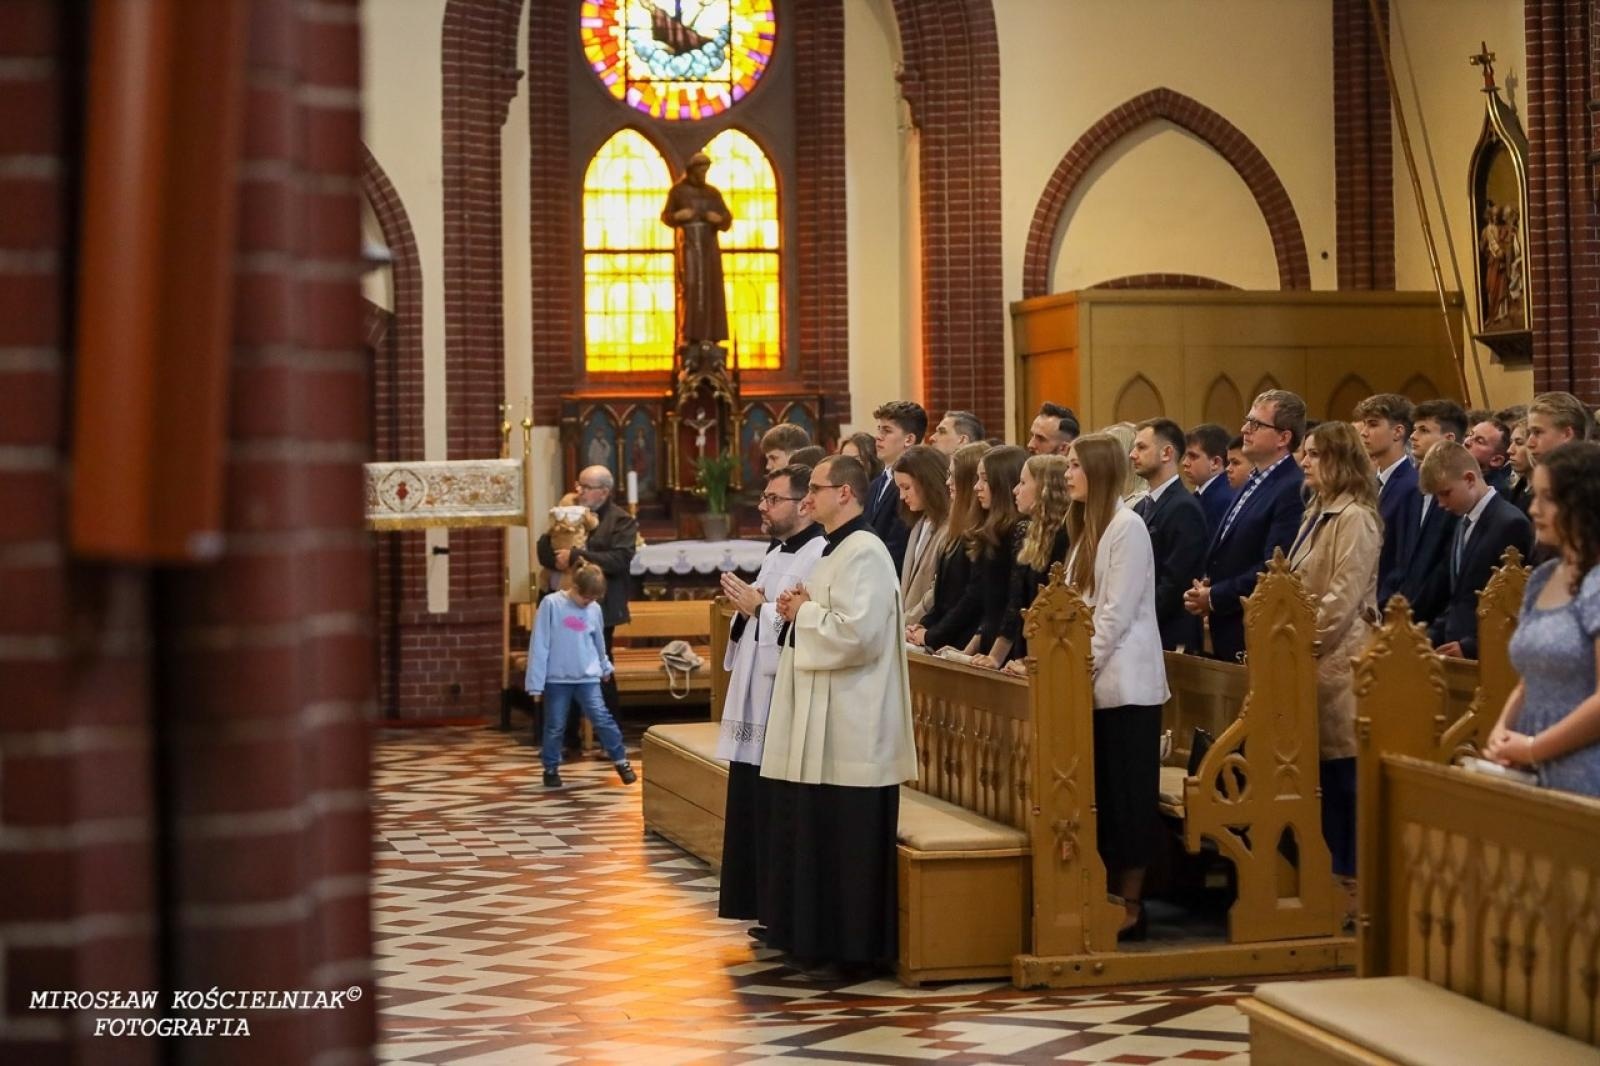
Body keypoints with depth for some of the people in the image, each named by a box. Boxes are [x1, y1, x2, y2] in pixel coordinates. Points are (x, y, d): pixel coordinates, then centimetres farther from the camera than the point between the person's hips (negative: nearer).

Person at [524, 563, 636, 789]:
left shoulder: (594, 609, 1)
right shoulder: (551, 604, -10)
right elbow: (539, 644, -9)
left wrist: (605, 666, 32)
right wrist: (536, 682, -10)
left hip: (587, 677, 2)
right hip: (557, 678, -2)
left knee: (602, 718, -5)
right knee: (555, 726, 6)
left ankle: (621, 761, 6)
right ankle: (551, 769, 20)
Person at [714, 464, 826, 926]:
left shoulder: (820, 557, -15)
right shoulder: (776, 555, 17)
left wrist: (759, 608, -17)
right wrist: (744, 611, 3)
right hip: (755, 705, 10)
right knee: (751, 815, 13)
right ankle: (762, 910, 22)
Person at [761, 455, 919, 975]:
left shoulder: (863, 552, -16)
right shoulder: (836, 550, 16)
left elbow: (857, 632, -26)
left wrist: (804, 612, -12)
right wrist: (800, 610, 5)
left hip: (848, 729, -10)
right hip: (820, 722, 10)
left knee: (843, 842, -3)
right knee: (812, 834, 14)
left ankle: (847, 949, 4)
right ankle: (814, 938, 21)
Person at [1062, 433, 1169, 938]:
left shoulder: (1127, 526, -11)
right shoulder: (1088, 528, 16)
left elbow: (1117, 612, -15)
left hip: (1124, 684, -8)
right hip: (1095, 683, 9)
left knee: (1126, 797, -3)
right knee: (1100, 797, 8)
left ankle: (1131, 905, 3)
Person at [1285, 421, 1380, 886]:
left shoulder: (1354, 517, -12)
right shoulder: (1318, 513, 17)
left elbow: (1343, 596, -17)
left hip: (1338, 657, -9)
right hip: (1314, 655, 9)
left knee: (1341, 767, -4)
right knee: (1320, 767, 10)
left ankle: (1348, 873, 3)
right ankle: (1328, 865, 15)